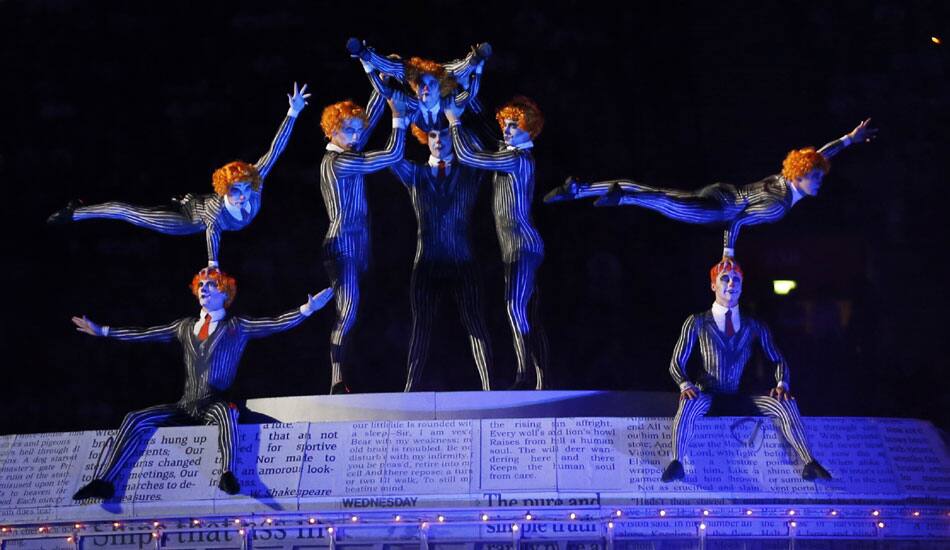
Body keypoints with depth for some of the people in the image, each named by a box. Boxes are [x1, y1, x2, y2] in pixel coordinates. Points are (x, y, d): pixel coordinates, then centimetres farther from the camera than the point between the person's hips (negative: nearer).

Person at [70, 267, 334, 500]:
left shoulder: (237, 327, 9)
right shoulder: (185, 327, 21)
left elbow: (277, 324, -3)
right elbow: (142, 334, 24)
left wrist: (309, 307, -16)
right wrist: (102, 331, 25)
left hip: (216, 404, -5)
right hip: (186, 406, 5)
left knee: (225, 412, -41)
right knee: (135, 420, -14)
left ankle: (228, 474, -55)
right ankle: (103, 481, -20)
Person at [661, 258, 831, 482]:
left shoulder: (754, 326, 13)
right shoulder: (697, 323, 4)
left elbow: (778, 360, 13)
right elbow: (677, 362, 1)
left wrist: (782, 384, -9)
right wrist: (685, 384, -21)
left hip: (740, 400, 3)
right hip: (707, 397, -2)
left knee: (786, 404, -22)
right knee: (689, 403, -38)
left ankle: (809, 463, -24)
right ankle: (676, 463, -38)